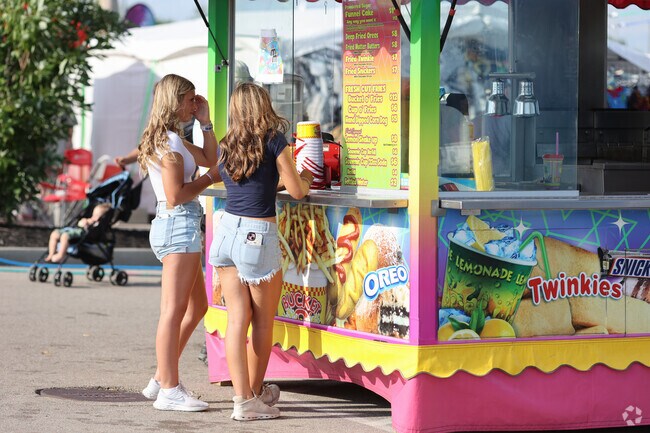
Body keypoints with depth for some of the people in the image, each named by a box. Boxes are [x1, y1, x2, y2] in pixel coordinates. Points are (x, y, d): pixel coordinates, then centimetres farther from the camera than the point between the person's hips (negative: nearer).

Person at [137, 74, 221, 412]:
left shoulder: (173, 139, 18)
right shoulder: (169, 143, -13)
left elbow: (209, 158, 24)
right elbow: (175, 196, -18)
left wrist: (205, 121, 16)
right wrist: (209, 178, -6)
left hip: (176, 227, 11)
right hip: (179, 225, -11)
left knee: (197, 307, 17)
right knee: (174, 309, -9)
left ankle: (161, 380, 20)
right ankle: (169, 391, -8)